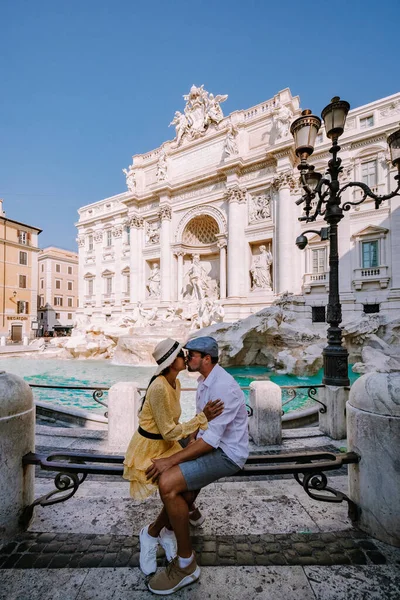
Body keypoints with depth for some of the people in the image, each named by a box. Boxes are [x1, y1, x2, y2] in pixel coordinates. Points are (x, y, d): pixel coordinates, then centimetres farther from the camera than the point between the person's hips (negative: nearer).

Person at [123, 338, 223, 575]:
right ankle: (151, 533, 20)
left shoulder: (176, 383, -2)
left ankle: (168, 532, 27)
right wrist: (202, 418, -27)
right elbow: (169, 432, -25)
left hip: (166, 445, 8)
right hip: (149, 449, -7)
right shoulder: (159, 388, -30)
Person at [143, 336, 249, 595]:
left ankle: (186, 565, -2)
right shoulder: (206, 381, 4)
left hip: (226, 454, -10)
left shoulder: (224, 387, -27)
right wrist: (192, 439, 6)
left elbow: (211, 439, -29)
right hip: (212, 445, 10)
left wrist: (171, 460, -26)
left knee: (167, 483, -22)